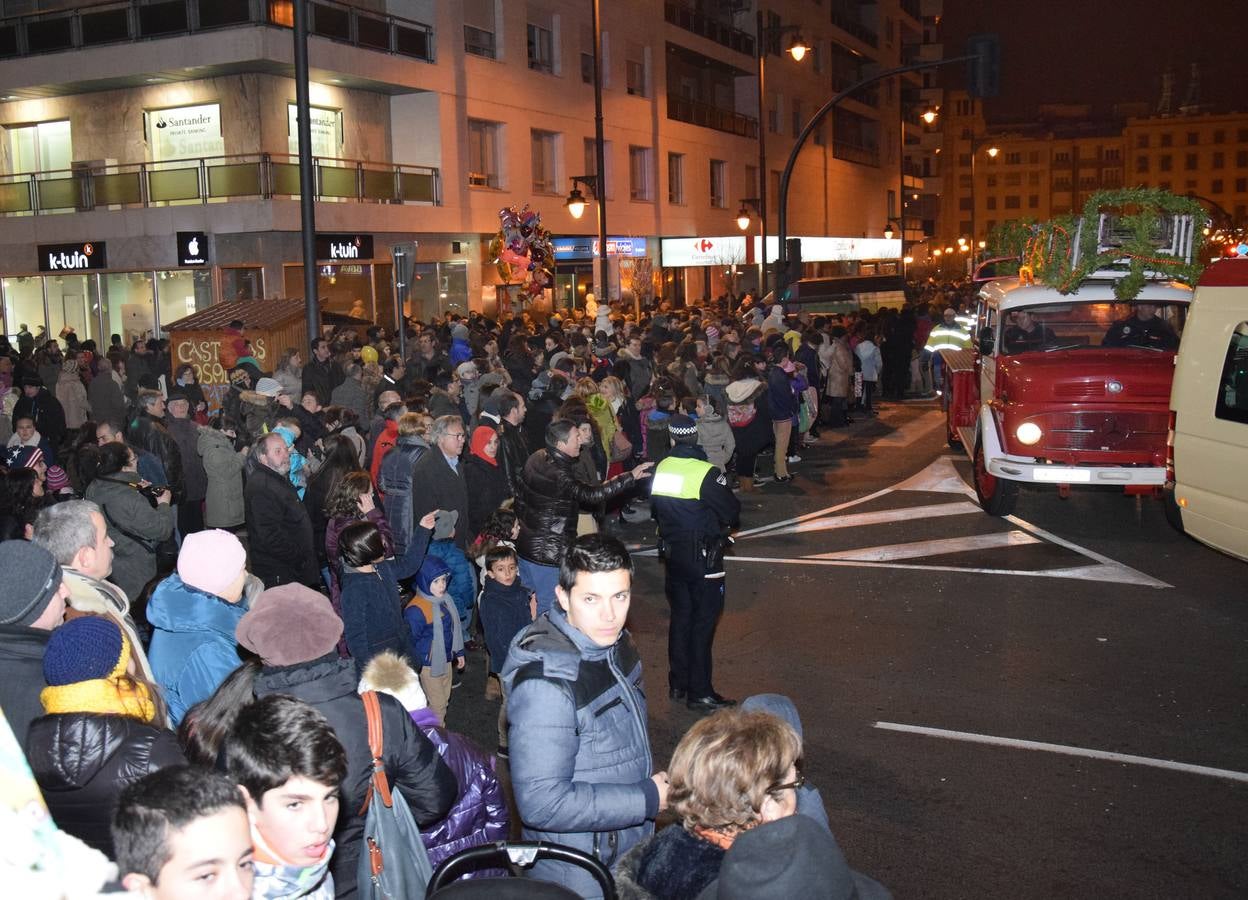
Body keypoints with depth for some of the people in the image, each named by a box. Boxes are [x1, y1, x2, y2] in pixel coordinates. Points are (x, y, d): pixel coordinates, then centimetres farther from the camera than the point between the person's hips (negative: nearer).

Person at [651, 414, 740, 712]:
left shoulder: (661, 469, -4)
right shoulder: (706, 473, -20)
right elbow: (732, 513, -14)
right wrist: (726, 523, 7)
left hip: (673, 552, 6)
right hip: (703, 557, -5)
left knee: (680, 616, 17)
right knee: (703, 621, 3)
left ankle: (678, 684, 26)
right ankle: (699, 693, 8)